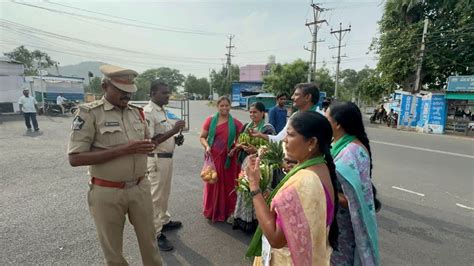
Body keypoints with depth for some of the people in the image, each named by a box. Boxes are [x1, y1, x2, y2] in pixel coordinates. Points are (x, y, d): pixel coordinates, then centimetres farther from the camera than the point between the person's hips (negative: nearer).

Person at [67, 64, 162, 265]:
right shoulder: (88, 113, -11)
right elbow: (75, 158, -16)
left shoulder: (137, 112, 5)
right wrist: (122, 149, -23)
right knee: (112, 249, 17)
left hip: (140, 188, 4)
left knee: (149, 239, 19)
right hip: (107, 193, -4)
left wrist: (149, 147, -7)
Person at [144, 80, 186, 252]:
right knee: (156, 196, 3)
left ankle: (164, 221, 39)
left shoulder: (164, 111, 11)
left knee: (165, 193, 21)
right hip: (157, 158, -9)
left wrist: (177, 137, 2)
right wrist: (173, 131, -26)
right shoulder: (148, 112, -17)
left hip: (168, 156, 9)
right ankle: (155, 233, 17)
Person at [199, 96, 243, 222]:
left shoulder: (235, 123, 0)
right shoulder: (210, 120, 0)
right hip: (213, 157, 0)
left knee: (227, 184, 10)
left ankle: (226, 212, 29)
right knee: (212, 184, 11)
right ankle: (211, 211, 30)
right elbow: (202, 137, 4)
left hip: (228, 159, 0)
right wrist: (207, 146, -15)